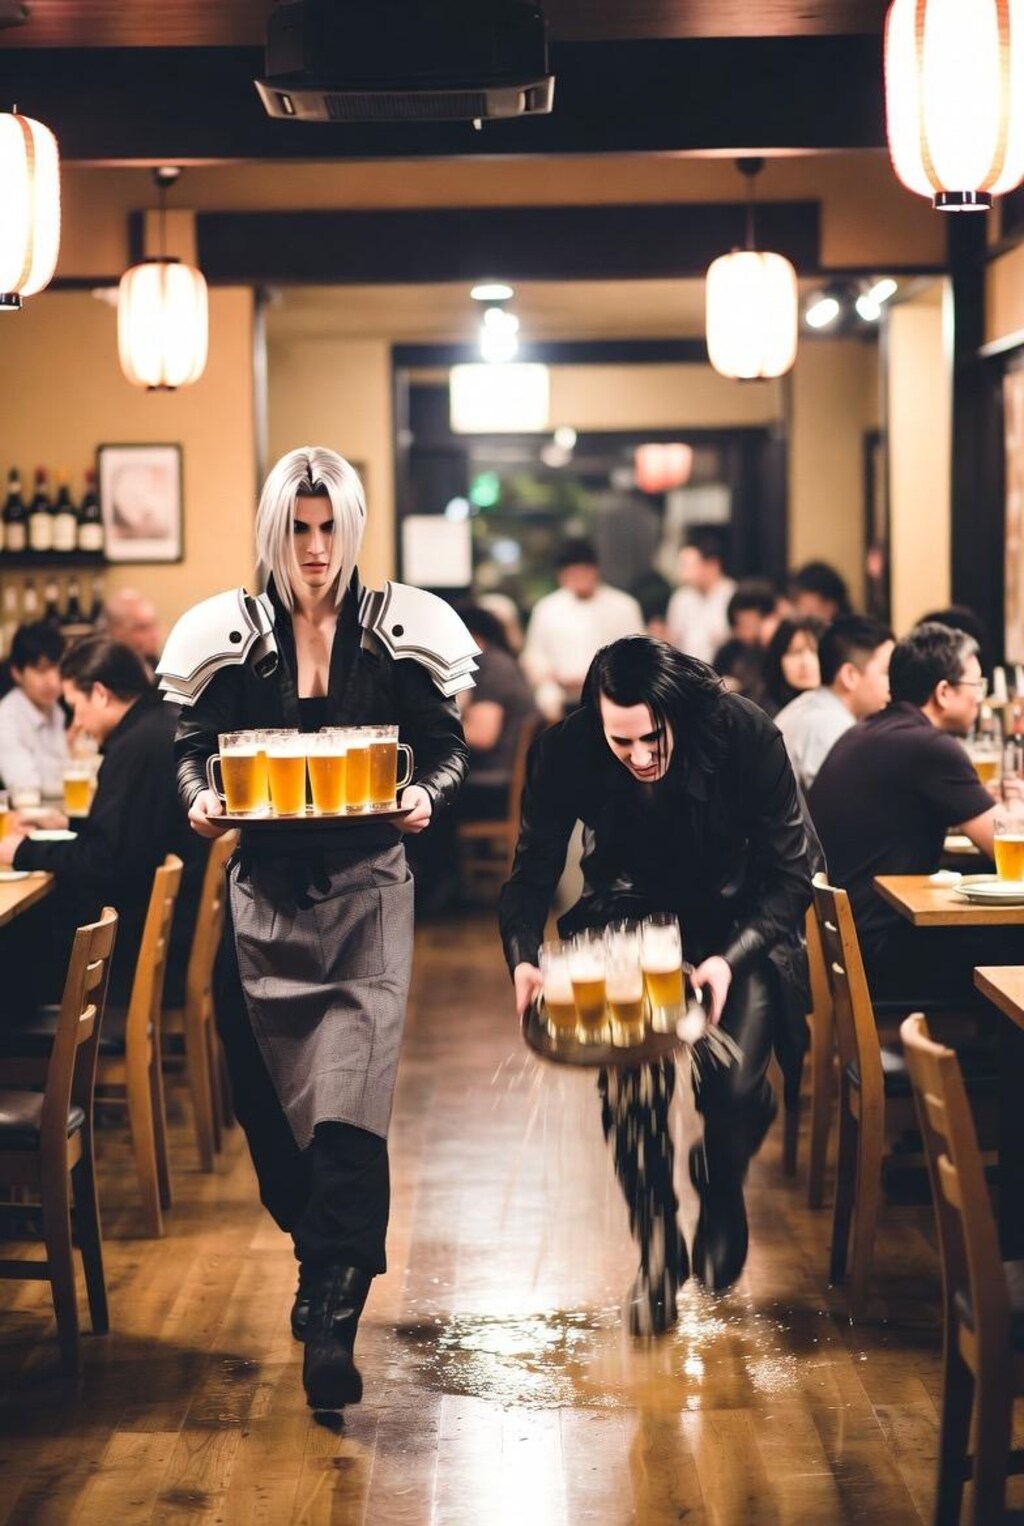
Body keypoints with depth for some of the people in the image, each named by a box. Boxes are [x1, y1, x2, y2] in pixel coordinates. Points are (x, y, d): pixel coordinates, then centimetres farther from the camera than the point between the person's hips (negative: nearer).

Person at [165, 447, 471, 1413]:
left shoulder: (402, 630, 2)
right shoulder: (231, 633, 4)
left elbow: (446, 745, 6)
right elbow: (194, 744, 9)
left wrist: (426, 796, -14)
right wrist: (200, 798, -12)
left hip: (366, 887, -2)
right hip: (263, 889, 2)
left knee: (348, 1104, -13)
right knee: (268, 1095, 8)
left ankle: (331, 1318, -13)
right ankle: (324, 1267, 31)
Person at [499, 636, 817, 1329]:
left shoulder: (746, 736, -24)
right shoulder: (565, 751, -19)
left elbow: (791, 871, -17)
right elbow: (534, 869, -8)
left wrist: (732, 958, -31)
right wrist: (523, 957, -28)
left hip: (736, 924, -1)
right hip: (629, 921, 1)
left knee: (735, 1087, -21)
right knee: (631, 1086, -20)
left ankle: (722, 1193, 17)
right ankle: (658, 1251, 7)